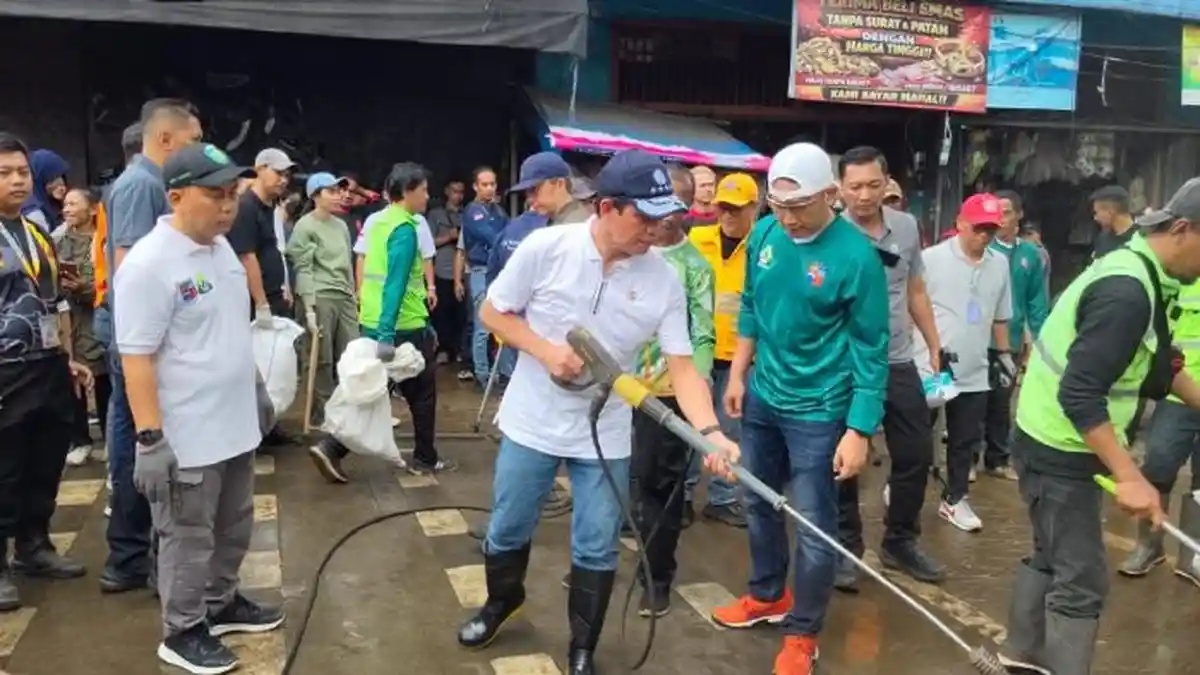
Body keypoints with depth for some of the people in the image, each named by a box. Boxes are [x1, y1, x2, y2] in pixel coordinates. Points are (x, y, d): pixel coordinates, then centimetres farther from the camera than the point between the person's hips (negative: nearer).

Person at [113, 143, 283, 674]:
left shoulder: (222, 247, 6)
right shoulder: (149, 264, -20)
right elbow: (137, 359, -21)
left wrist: (254, 389, 21)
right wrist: (150, 439, -22)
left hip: (235, 426, 8)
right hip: (186, 439, -8)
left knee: (233, 528, 21)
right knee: (189, 538, 7)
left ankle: (221, 604, 40)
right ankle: (182, 632, 25)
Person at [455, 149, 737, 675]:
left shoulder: (664, 280, -12)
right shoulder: (545, 247, -15)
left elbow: (682, 366, -13)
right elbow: (492, 313, -4)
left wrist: (711, 432, -28)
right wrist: (546, 351, -20)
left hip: (606, 435, 1)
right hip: (531, 423, 0)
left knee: (597, 550, 8)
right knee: (507, 529, 18)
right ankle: (502, 600, 48)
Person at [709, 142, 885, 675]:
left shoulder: (855, 256, -19)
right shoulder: (764, 235, -4)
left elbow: (871, 351, -15)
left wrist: (859, 431, -16)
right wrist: (738, 374, 10)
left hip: (818, 411, -6)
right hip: (761, 397, 6)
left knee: (815, 527, 4)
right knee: (759, 504, 20)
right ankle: (768, 596, 43)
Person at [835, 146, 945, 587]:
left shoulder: (907, 227, 4)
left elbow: (916, 292, 14)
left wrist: (935, 347, 14)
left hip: (899, 362, 5)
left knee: (917, 454, 13)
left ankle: (900, 542, 31)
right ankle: (845, 549, 23)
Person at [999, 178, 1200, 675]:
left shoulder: (1139, 273, 6)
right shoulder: (1127, 293, -26)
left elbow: (1155, 367, 20)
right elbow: (1080, 395, -31)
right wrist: (1129, 478, -30)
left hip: (1062, 444, 10)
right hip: (1060, 449, -10)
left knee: (1052, 558, 23)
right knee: (1083, 580, -2)